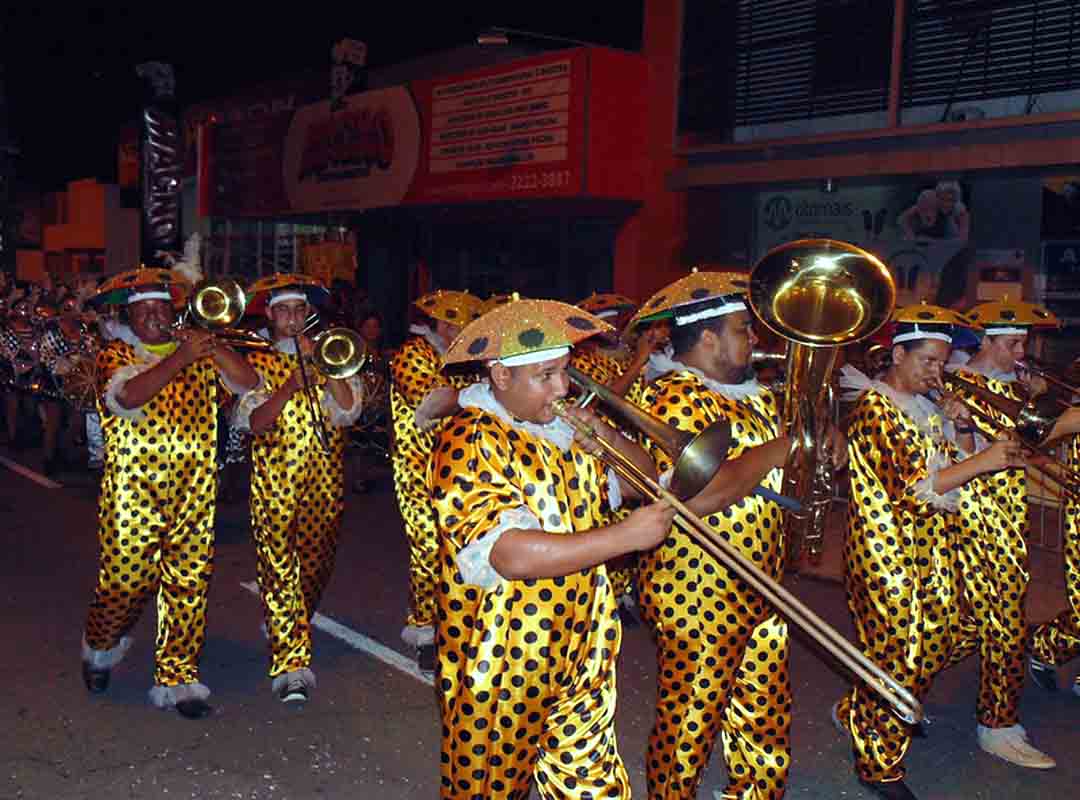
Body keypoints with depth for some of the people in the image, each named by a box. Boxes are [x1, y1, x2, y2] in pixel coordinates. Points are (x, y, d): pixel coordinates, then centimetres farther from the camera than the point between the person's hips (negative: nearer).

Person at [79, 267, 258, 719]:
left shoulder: (200, 355, 14)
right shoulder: (117, 354, 5)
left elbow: (248, 382, 2)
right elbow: (128, 397, -17)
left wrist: (211, 346, -8)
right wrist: (179, 359, -20)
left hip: (194, 490, 3)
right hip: (133, 490, -2)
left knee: (188, 584, 2)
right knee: (126, 580, 2)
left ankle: (176, 678, 12)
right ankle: (99, 648, 33)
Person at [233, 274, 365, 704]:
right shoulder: (257, 362, 6)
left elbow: (348, 409, -5)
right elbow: (252, 422, -9)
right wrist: (289, 386, -22)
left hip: (325, 479, 3)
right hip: (274, 481, -2)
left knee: (317, 563, 11)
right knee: (277, 566, -9)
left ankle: (291, 629, 38)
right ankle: (291, 662, -8)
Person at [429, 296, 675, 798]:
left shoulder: (564, 428, 5)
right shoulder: (470, 444, -19)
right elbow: (509, 554, -31)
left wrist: (607, 437, -8)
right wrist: (625, 537, -30)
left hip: (582, 657, 6)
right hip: (502, 667, -6)